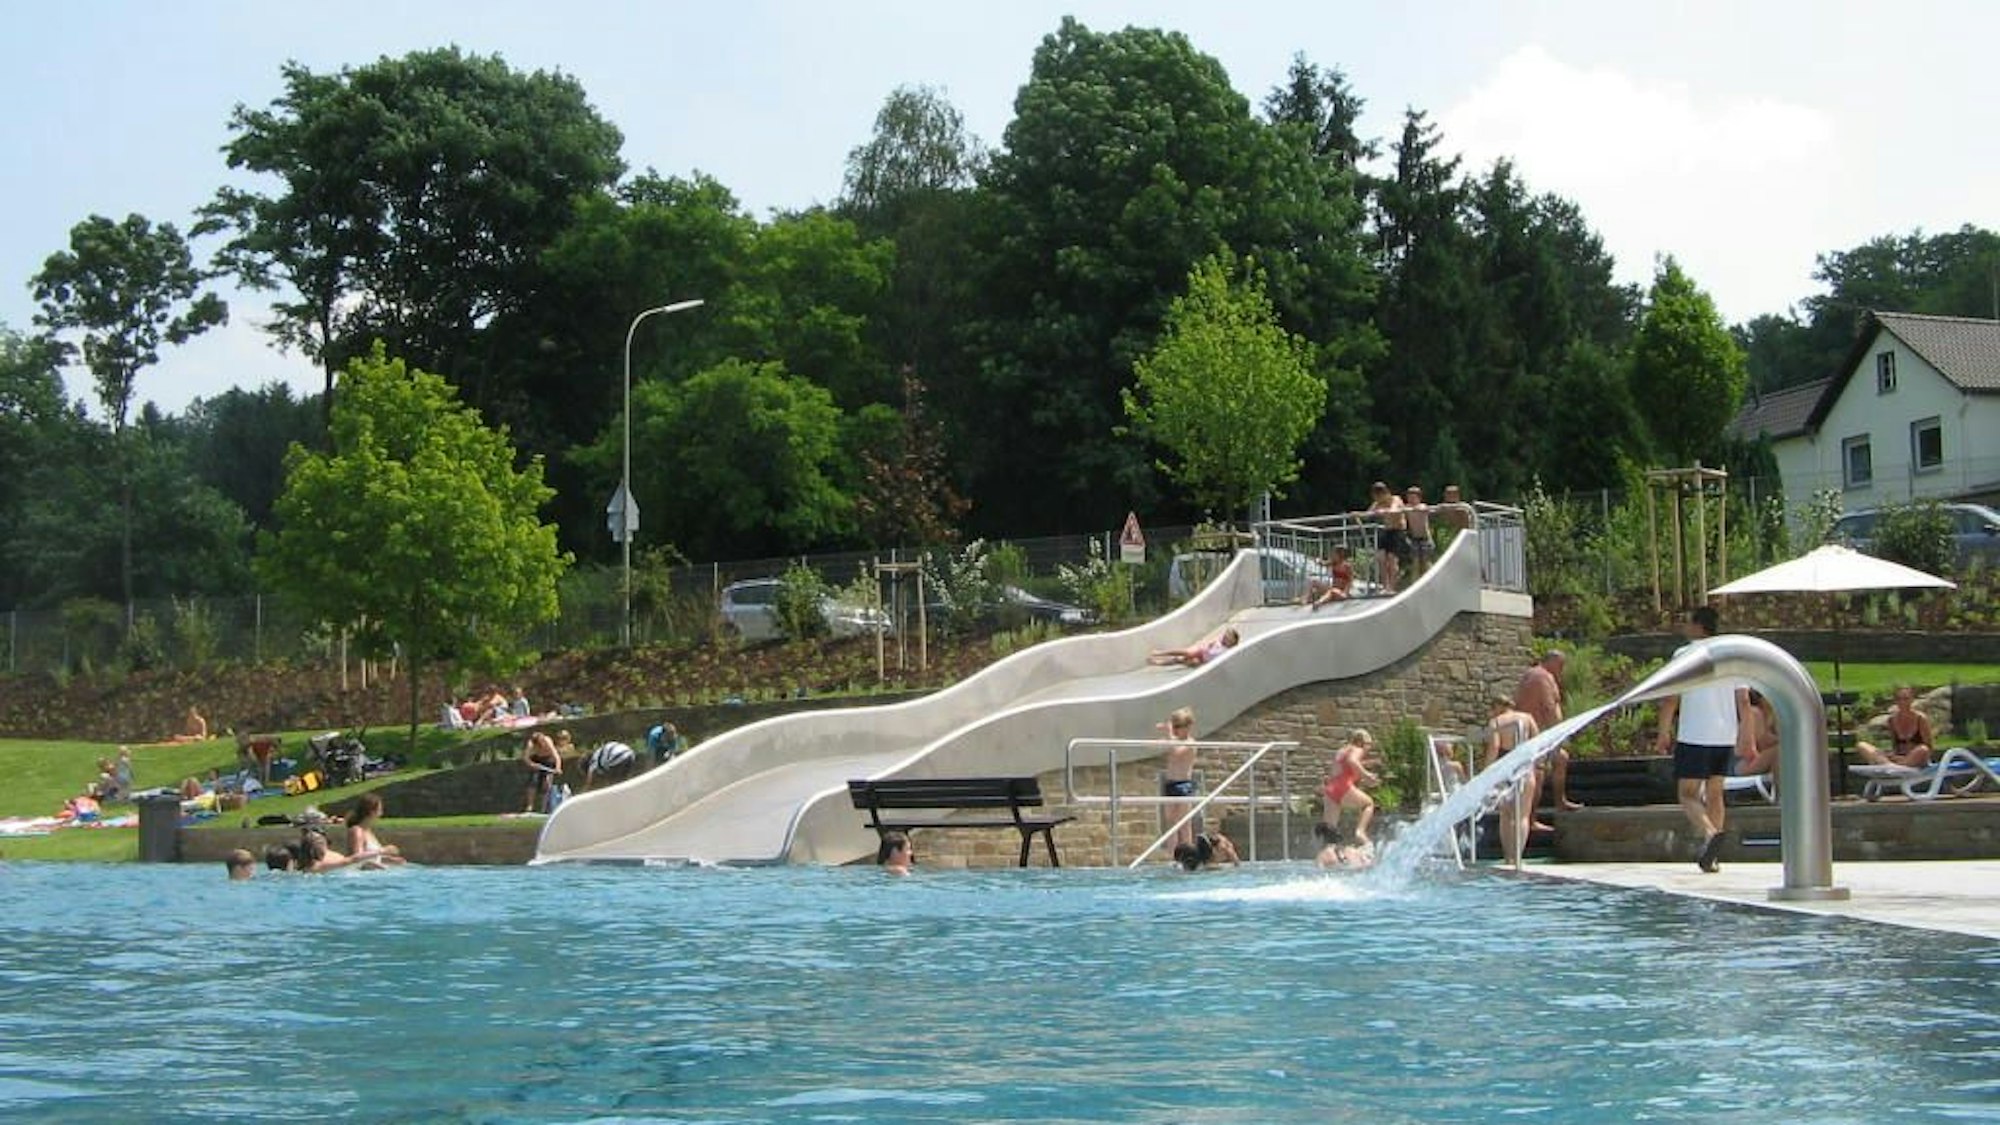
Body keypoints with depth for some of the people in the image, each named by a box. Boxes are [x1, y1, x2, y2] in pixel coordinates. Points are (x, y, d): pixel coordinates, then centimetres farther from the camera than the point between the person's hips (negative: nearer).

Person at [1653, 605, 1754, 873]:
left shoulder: (1686, 655, -6)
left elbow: (1671, 698, -10)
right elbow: (1744, 702, 8)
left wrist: (1664, 732, -3)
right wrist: (1747, 739, 11)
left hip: (1694, 737, -5)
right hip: (1725, 737, 5)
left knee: (1688, 794, -3)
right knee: (1714, 793, 14)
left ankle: (1710, 833, -30)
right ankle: (1711, 856, 13)